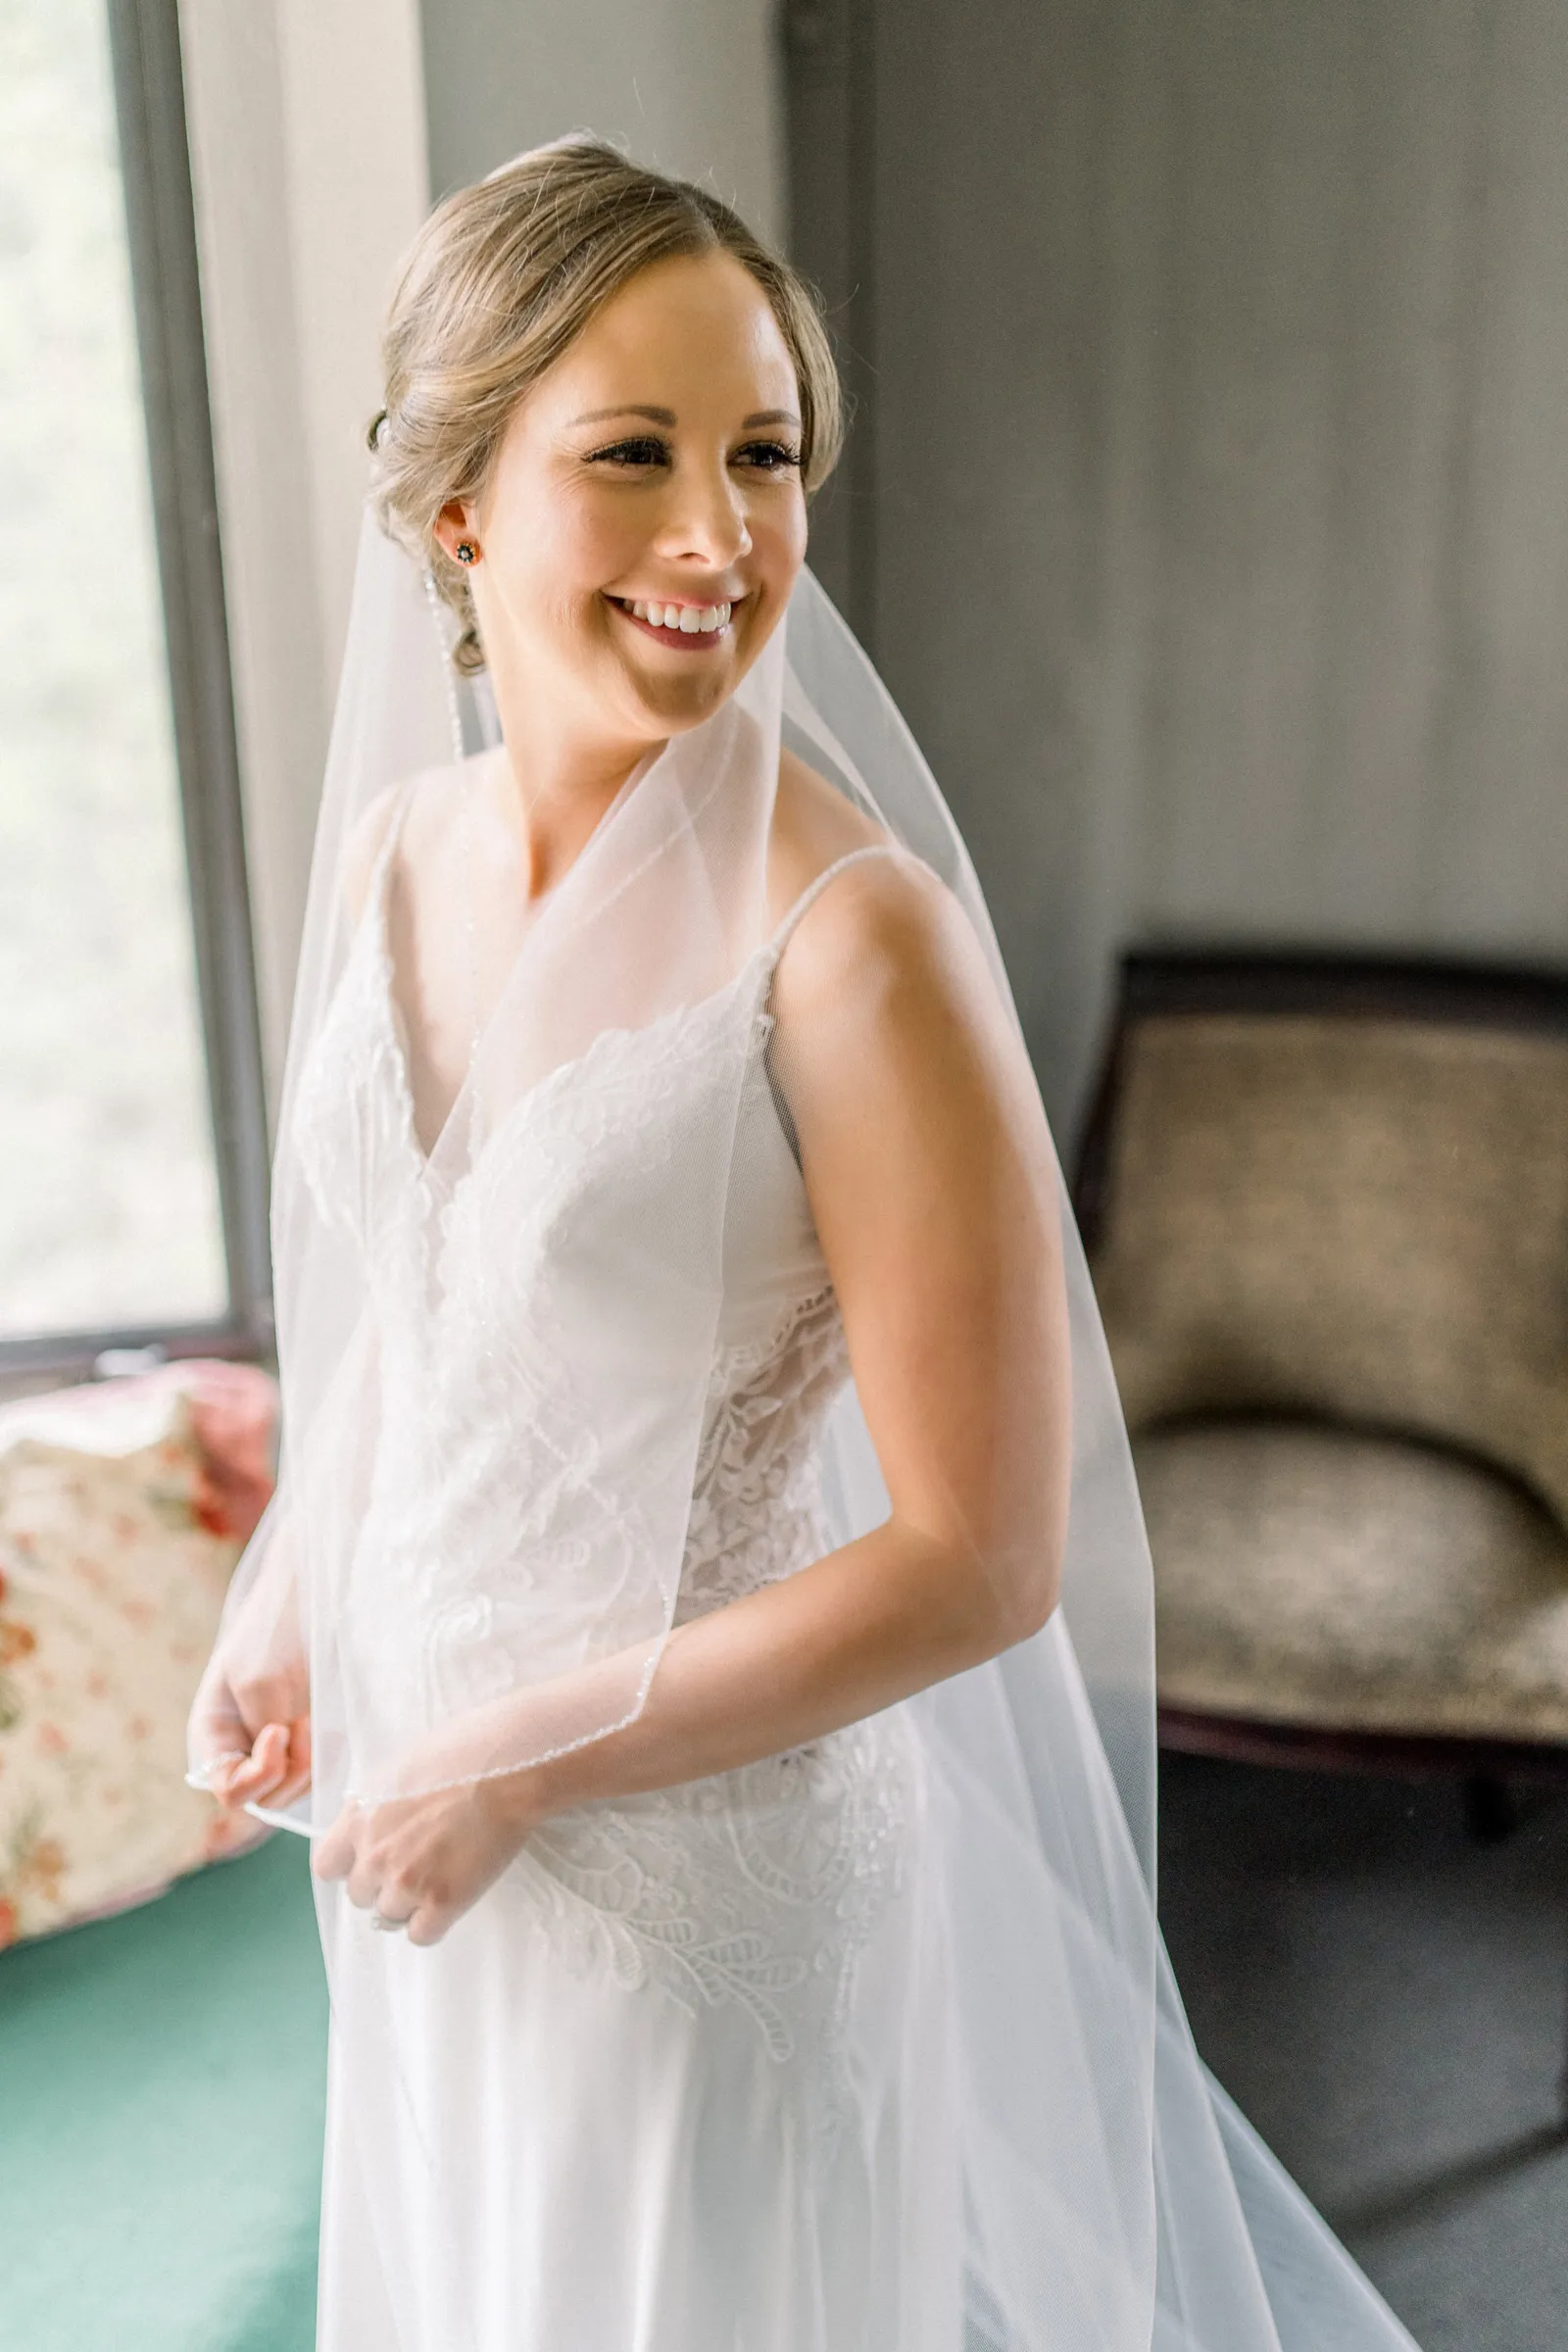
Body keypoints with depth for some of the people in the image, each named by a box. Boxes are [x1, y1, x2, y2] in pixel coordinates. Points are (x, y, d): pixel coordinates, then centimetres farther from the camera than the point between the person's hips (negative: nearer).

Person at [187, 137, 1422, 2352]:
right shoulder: (394, 844, -4)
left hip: (712, 1828, -6)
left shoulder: (851, 933, -25)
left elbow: (979, 1561, -22)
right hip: (421, 1794, 6)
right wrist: (285, 1605, 4)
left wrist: (520, 1761, -17)